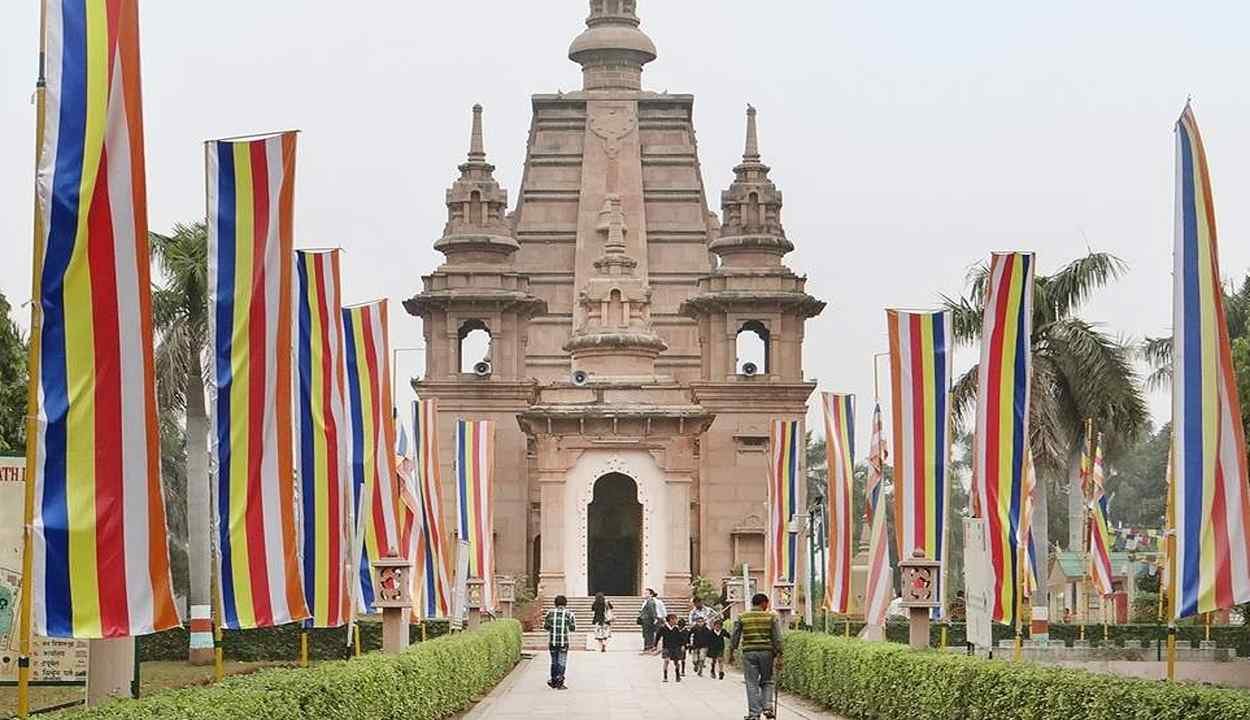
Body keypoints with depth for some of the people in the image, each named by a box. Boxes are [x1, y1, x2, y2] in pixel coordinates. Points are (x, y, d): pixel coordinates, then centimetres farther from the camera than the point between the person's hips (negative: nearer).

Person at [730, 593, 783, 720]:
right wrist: (778, 655, -1)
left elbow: (735, 636, 4)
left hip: (749, 653, 0)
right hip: (766, 652, 0)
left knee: (752, 684, 4)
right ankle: (767, 707, -1)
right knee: (767, 681, 15)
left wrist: (731, 653, 13)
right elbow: (777, 638, -3)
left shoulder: (742, 617, 4)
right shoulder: (771, 617, 1)